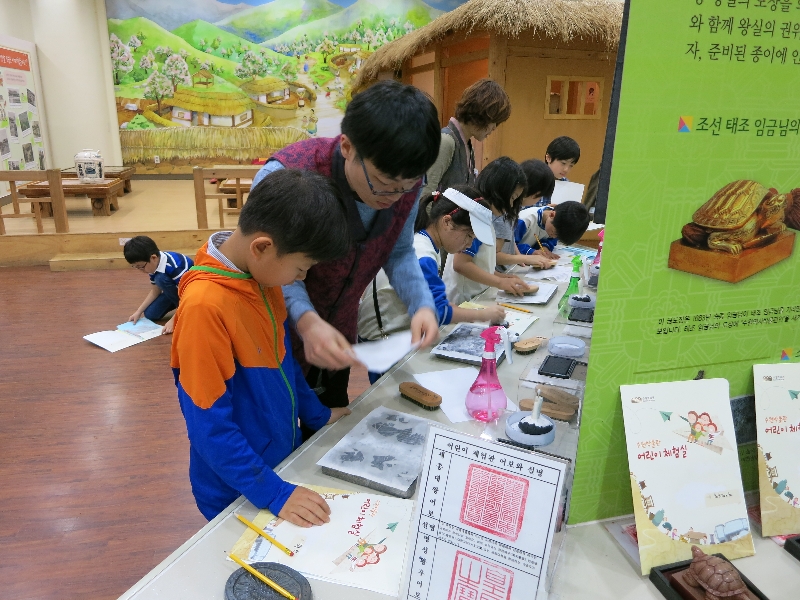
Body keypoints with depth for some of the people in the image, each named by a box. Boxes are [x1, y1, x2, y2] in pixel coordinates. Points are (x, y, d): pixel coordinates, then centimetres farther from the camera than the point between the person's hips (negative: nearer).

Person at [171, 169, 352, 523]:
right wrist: (273, 493, -24)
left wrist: (318, 415, 12)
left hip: (286, 458, 7)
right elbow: (210, 424, -26)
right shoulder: (204, 305, -30)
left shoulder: (262, 275, -6)